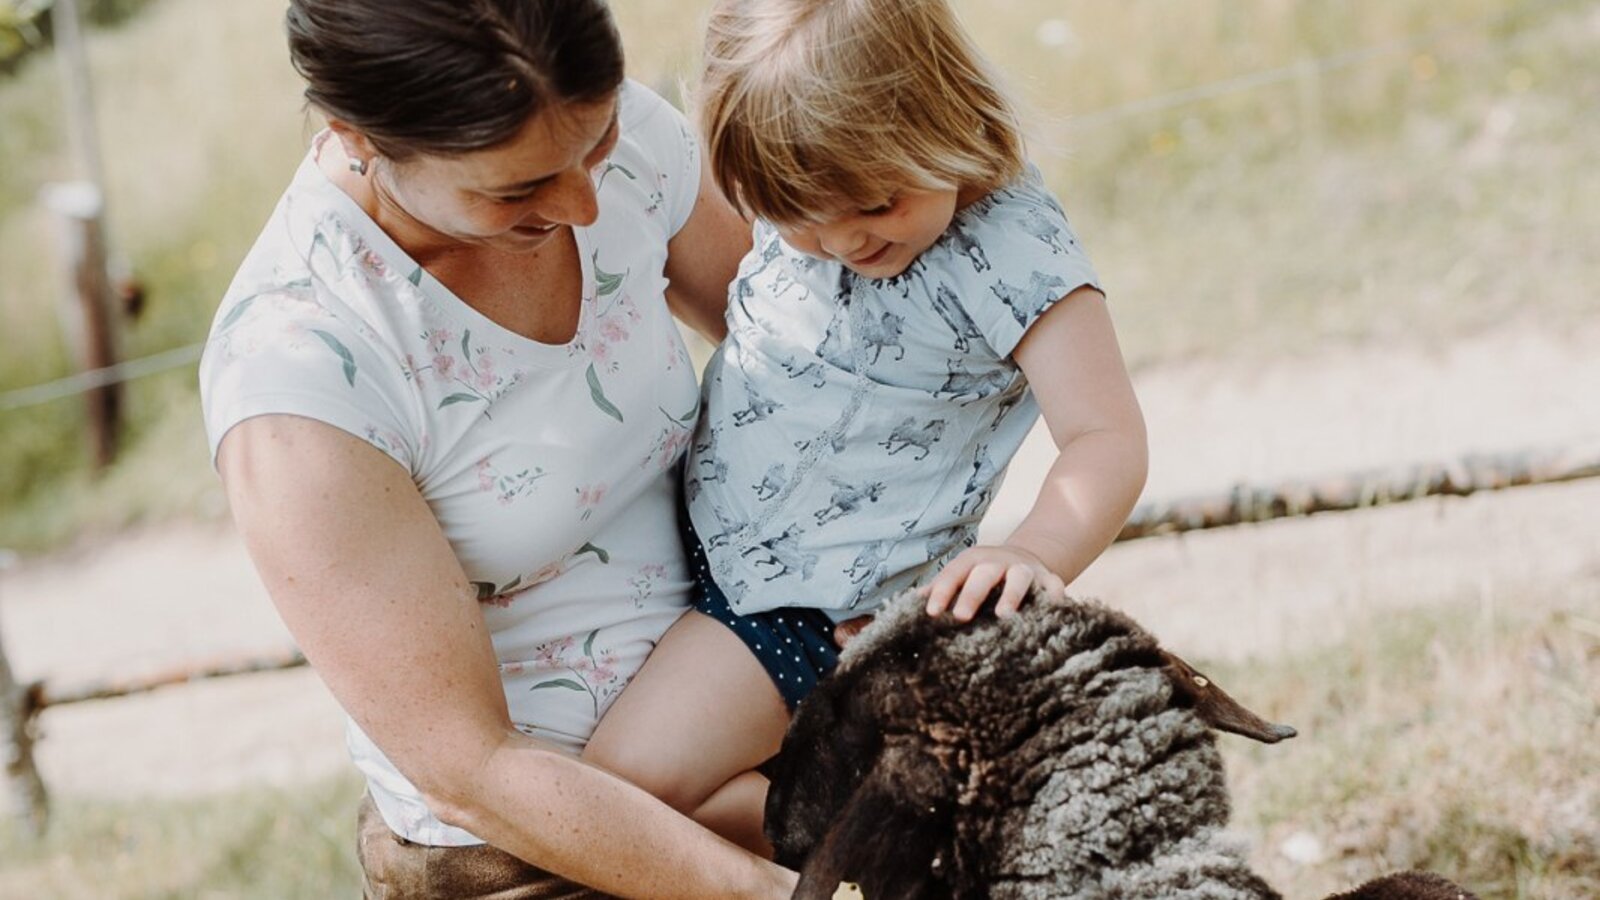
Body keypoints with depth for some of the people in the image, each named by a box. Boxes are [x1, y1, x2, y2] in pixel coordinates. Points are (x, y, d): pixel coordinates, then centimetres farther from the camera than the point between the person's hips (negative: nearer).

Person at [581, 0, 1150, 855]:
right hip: (695, 528, 8)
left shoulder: (1013, 251, -23)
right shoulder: (808, 202, -4)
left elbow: (1108, 441, -26)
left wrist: (1036, 553, -43)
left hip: (808, 596, -8)